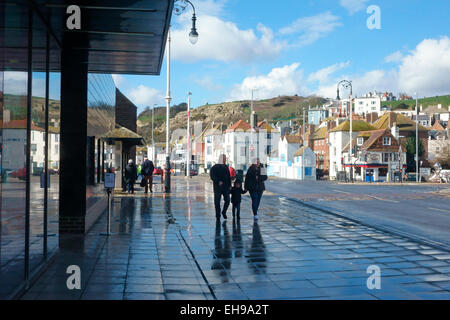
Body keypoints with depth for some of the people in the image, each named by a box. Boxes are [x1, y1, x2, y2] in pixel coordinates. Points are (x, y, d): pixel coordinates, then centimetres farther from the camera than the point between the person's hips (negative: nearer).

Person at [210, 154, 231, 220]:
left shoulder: (226, 167, 13)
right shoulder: (215, 167, -4)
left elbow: (229, 177, 18)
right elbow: (212, 176, -12)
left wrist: (230, 185, 11)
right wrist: (218, 181, -25)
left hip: (226, 187, 4)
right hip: (218, 187, -4)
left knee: (227, 200, -4)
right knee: (217, 201, 1)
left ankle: (224, 212, 18)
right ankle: (218, 215, 13)